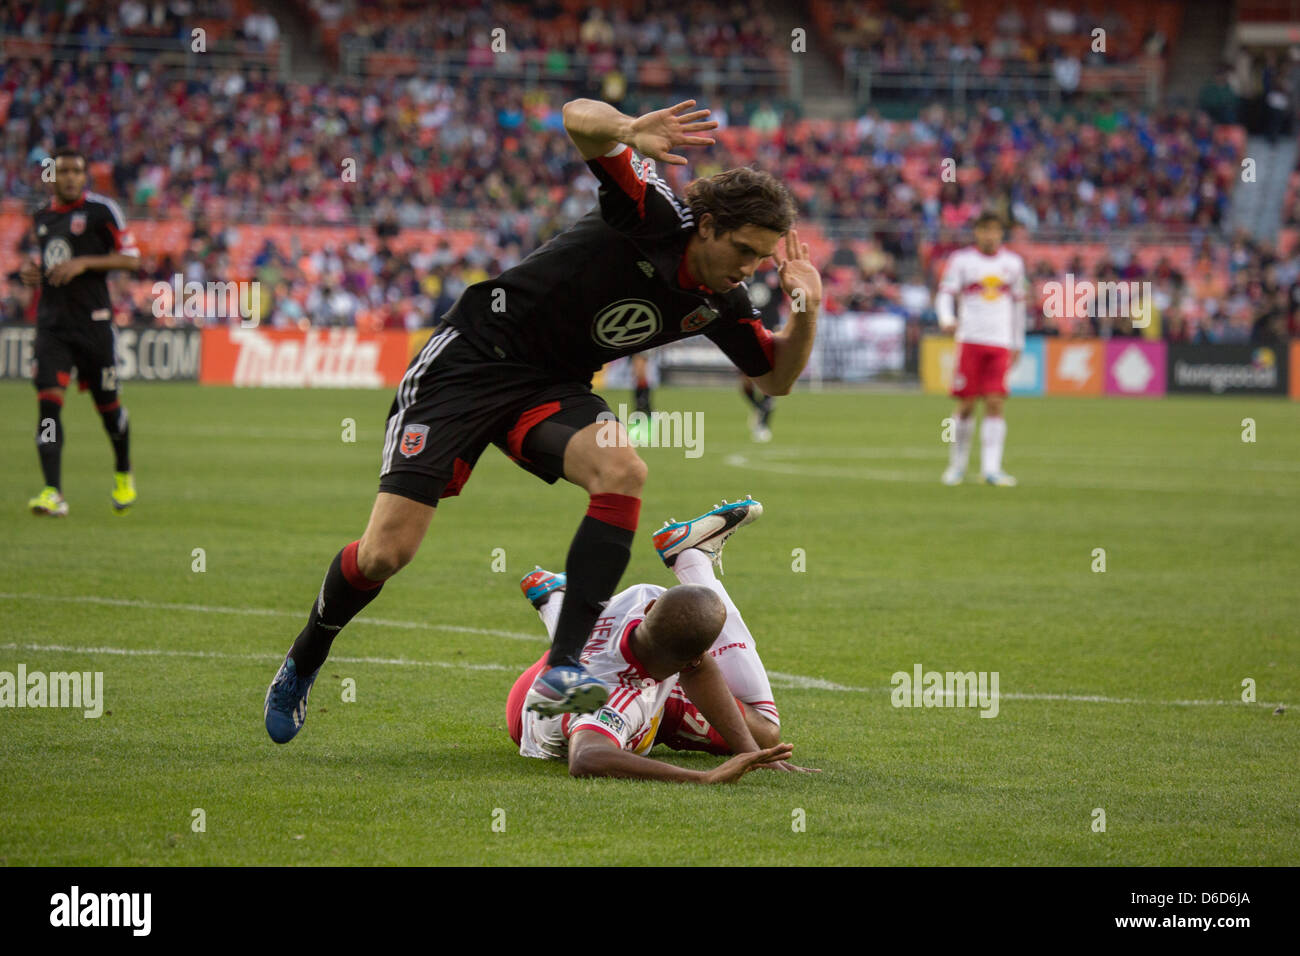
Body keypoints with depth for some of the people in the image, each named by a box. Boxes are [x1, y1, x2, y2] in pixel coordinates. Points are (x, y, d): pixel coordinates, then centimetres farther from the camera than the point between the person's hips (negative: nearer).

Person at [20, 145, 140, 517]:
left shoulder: (101, 210, -5)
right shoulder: (42, 217, 13)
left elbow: (130, 257, -7)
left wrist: (82, 263, -17)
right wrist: (34, 271, 6)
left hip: (93, 321, -4)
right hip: (52, 323, 4)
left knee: (107, 403, 8)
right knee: (48, 400, -13)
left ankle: (124, 476, 35)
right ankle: (53, 493, -19)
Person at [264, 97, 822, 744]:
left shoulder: (717, 302, -2)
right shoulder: (655, 217, -20)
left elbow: (775, 377, 11)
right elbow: (578, 116, -30)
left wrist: (806, 314, -10)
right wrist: (628, 132, -54)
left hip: (552, 390, 5)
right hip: (471, 360, -5)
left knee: (624, 471, -28)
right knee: (387, 551, -11)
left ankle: (563, 670, -28)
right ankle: (304, 660, 21)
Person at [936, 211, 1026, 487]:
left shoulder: (1013, 263, 12)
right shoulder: (961, 260, 4)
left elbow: (1018, 303, 20)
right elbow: (945, 294, -4)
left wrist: (1018, 344, 19)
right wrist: (946, 319, -25)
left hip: (1000, 343, 2)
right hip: (970, 340, -2)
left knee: (995, 404, -9)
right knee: (966, 405, -2)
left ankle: (991, 467, -12)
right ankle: (957, 465, 12)